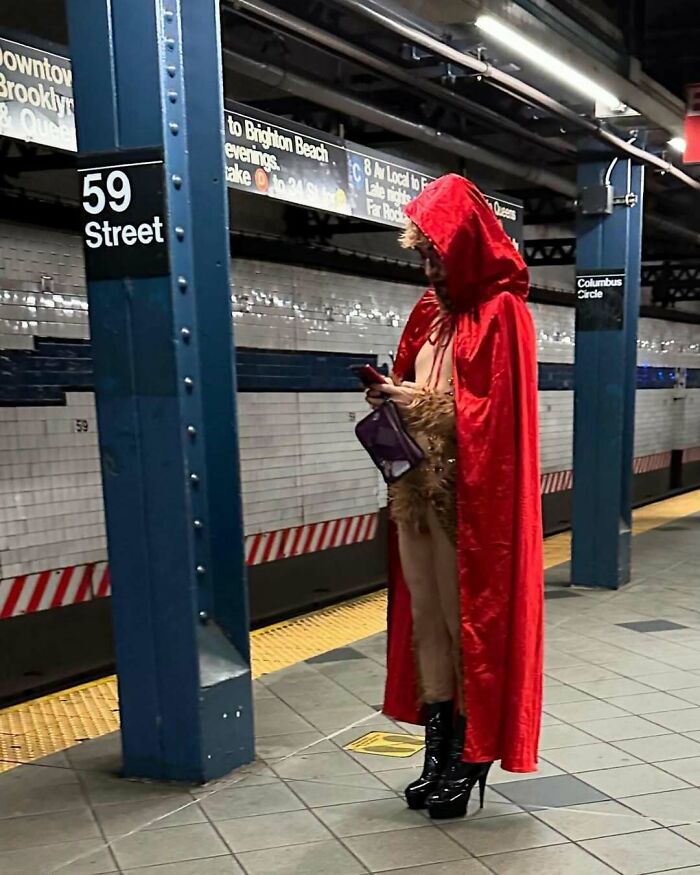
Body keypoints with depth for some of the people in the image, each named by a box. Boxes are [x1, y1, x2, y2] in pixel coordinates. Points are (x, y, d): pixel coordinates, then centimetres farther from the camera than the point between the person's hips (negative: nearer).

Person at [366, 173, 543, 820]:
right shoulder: (431, 313, 14)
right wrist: (395, 399, -3)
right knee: (424, 619, 11)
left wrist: (419, 401, -14)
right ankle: (440, 751, 23)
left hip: (470, 498, -7)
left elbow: (495, 414, -15)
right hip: (416, 490, 7)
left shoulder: (500, 312, -8)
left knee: (469, 619, 3)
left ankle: (471, 759, 17)